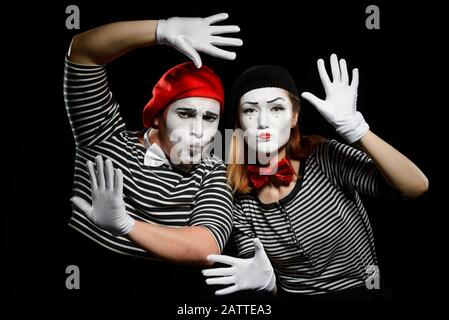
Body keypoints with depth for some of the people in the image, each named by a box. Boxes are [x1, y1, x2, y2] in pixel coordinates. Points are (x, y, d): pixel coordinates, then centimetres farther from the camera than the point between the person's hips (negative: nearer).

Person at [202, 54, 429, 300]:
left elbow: (417, 186, -22)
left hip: (361, 293, 0)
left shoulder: (325, 160, -13)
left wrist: (350, 124, -28)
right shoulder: (240, 203, -6)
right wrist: (263, 280, -27)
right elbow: (272, 289, -4)